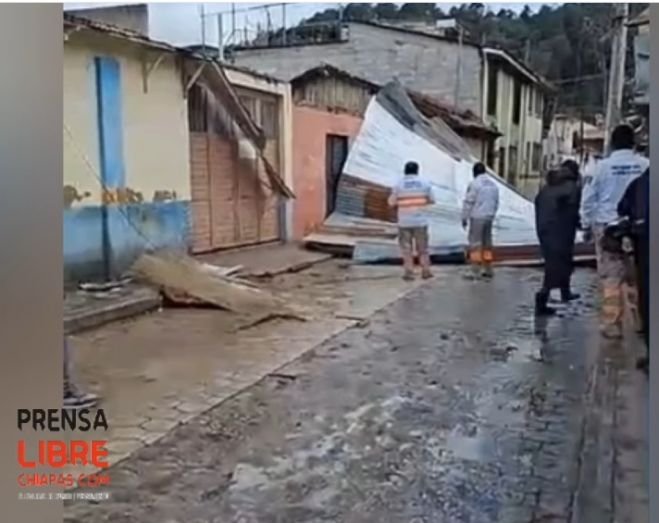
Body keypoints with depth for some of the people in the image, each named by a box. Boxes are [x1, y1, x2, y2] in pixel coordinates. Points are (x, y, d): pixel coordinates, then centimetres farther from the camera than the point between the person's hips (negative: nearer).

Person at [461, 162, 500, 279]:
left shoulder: (474, 184, -11)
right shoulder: (493, 185, 11)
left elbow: (468, 202, -12)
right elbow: (496, 203, 14)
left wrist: (464, 218, -5)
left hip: (477, 217, -7)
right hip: (489, 217, 7)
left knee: (475, 243, -5)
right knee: (487, 243, 14)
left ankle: (475, 272, -8)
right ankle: (488, 270, 19)